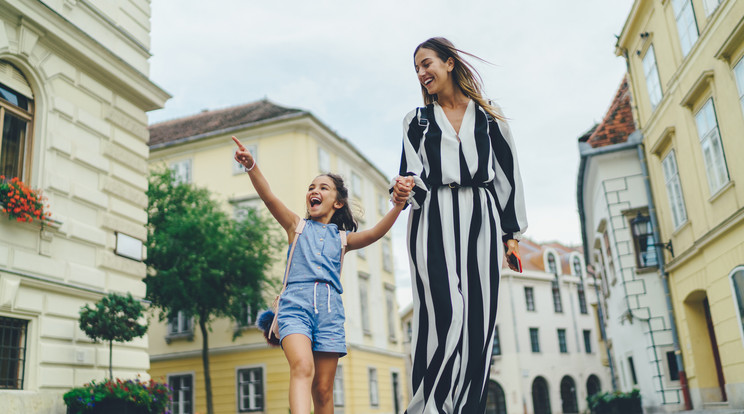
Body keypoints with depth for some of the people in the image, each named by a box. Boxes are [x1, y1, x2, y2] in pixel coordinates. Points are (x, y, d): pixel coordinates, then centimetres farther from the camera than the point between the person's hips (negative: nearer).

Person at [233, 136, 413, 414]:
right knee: (302, 368, -27)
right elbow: (268, 197, 2)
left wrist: (397, 205, -18)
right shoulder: (297, 226, 17)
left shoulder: (342, 238, 18)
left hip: (330, 309, 2)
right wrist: (251, 166, -16)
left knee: (323, 389, 3)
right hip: (296, 304, -2)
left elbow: (374, 233, 0)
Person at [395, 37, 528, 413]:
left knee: (479, 318, -6)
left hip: (479, 218, 1)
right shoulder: (417, 120, 19)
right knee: (445, 314, -17)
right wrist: (406, 188, -18)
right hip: (434, 217, -1)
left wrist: (512, 232, 5)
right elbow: (413, 170, 7)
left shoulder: (488, 117, 16)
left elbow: (508, 174, 12)